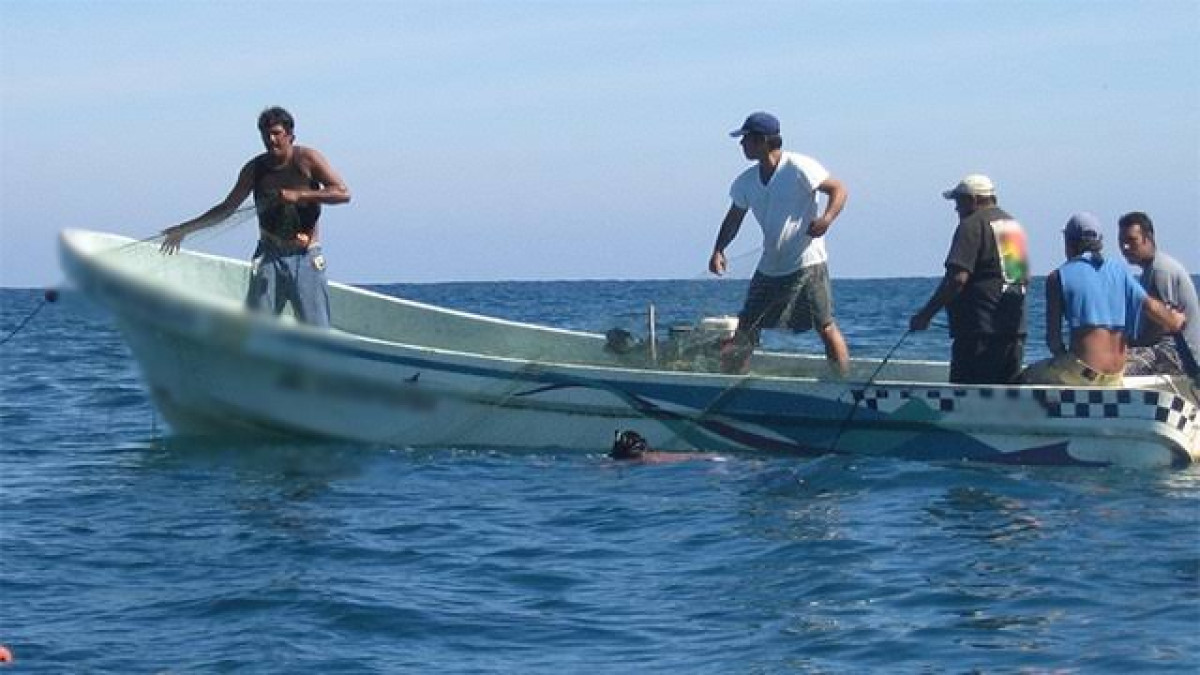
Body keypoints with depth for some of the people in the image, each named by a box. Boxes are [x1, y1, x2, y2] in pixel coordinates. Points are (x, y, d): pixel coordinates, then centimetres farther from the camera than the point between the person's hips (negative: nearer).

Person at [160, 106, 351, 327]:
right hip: (269, 257, 2)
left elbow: (343, 193, -13)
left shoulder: (306, 159, -5)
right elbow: (227, 208, 13)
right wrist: (185, 229, 12)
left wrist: (299, 195, -22)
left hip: (306, 258, -2)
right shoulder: (255, 169, 3)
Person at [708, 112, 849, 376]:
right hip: (769, 267, 6)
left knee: (826, 327, -7)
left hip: (807, 263, -6)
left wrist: (827, 218, -28)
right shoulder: (747, 181, 7)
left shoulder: (799, 168, -12)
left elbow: (838, 189, -10)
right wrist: (719, 250, -2)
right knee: (746, 328, 6)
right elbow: (734, 218, 14)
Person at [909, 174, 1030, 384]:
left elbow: (958, 278, -19)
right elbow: (1025, 279, 24)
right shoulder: (1014, 224, 19)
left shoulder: (972, 225, -9)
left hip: (980, 329, -9)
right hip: (1014, 328, 9)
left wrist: (926, 314, -16)